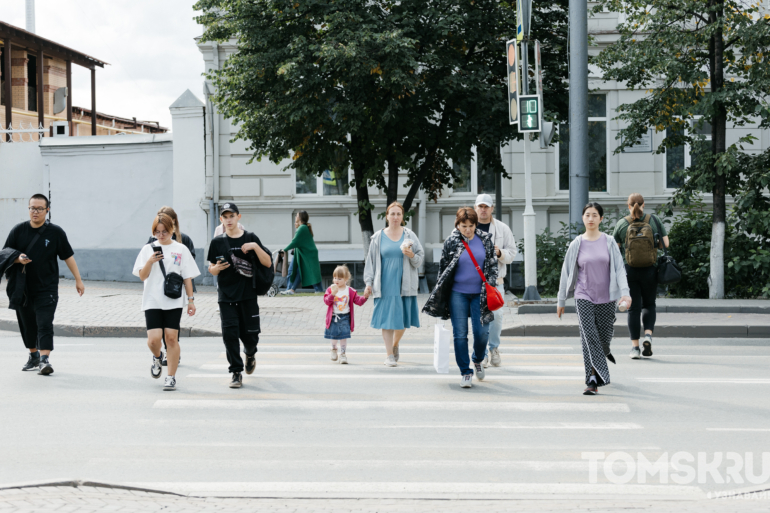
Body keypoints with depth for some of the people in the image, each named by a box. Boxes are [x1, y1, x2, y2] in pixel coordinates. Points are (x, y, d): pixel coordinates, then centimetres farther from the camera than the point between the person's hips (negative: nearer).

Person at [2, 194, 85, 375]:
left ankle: (45, 359, -19)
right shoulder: (18, 230, 3)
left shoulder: (55, 232, -2)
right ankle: (33, 356, 31)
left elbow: (68, 257, 3)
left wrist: (78, 280, 2)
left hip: (47, 288, -3)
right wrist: (17, 258, -16)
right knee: (27, 324, 13)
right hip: (23, 288, 3)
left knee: (45, 324, -14)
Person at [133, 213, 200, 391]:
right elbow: (142, 276, 1)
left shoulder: (181, 249, 5)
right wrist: (150, 262, -16)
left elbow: (187, 277, 7)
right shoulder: (148, 249, 6)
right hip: (152, 301, 0)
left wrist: (191, 299, 2)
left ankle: (171, 377, 6)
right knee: (154, 339, -10)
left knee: (171, 337, -5)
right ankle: (157, 358, 25)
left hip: (174, 301, 0)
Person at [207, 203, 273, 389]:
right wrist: (217, 268, -13)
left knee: (250, 334, 5)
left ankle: (250, 354, 39)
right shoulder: (217, 242, 5)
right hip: (226, 295, 0)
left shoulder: (250, 238, 3)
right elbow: (211, 269, 10)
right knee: (230, 333, -8)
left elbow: (268, 263, -1)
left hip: (248, 294, 0)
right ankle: (236, 372, 1)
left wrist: (255, 246, -15)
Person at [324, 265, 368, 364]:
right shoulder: (330, 289, -2)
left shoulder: (350, 291, 0)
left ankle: (343, 354, 10)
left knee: (344, 336, -4)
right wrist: (333, 294, -30)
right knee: (334, 335, 6)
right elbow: (326, 301, -14)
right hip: (333, 317, 0)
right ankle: (334, 349, 35)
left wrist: (365, 297, -19)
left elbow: (358, 301, -1)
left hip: (345, 317, 0)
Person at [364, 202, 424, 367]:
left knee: (403, 318, 4)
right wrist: (369, 283, 1)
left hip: (405, 284, 1)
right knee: (387, 318, -3)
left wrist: (411, 255, -15)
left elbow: (420, 258, 7)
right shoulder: (378, 237, 5)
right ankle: (389, 355, 4)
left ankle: (395, 344, 32)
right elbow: (371, 260, 7)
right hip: (385, 284, -1)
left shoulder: (409, 235, 5)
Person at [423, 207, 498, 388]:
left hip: (479, 293, 1)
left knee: (482, 332, -3)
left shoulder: (486, 240, 3)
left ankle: (478, 361, 27)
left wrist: (491, 286, -1)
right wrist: (440, 297, 4)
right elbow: (443, 268, 5)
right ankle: (465, 372, 9)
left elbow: (492, 265, 9)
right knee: (460, 334, -1)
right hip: (458, 294, -1)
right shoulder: (451, 242, -1)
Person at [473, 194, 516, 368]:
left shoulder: (502, 228, 8)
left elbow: (512, 253, 8)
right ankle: (482, 353, 7)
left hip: (495, 280, 0)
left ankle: (493, 348, 15)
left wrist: (500, 253, -11)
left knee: (496, 315, -7)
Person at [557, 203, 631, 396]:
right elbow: (567, 272, 7)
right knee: (588, 337, -12)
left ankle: (604, 351, 48)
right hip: (584, 297, -1)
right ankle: (593, 380, -11)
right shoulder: (576, 244, 2)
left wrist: (625, 292, -17)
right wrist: (561, 301, 10)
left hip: (606, 297, 1)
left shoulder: (608, 242, 1)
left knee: (605, 335, 11)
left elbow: (619, 268, -2)